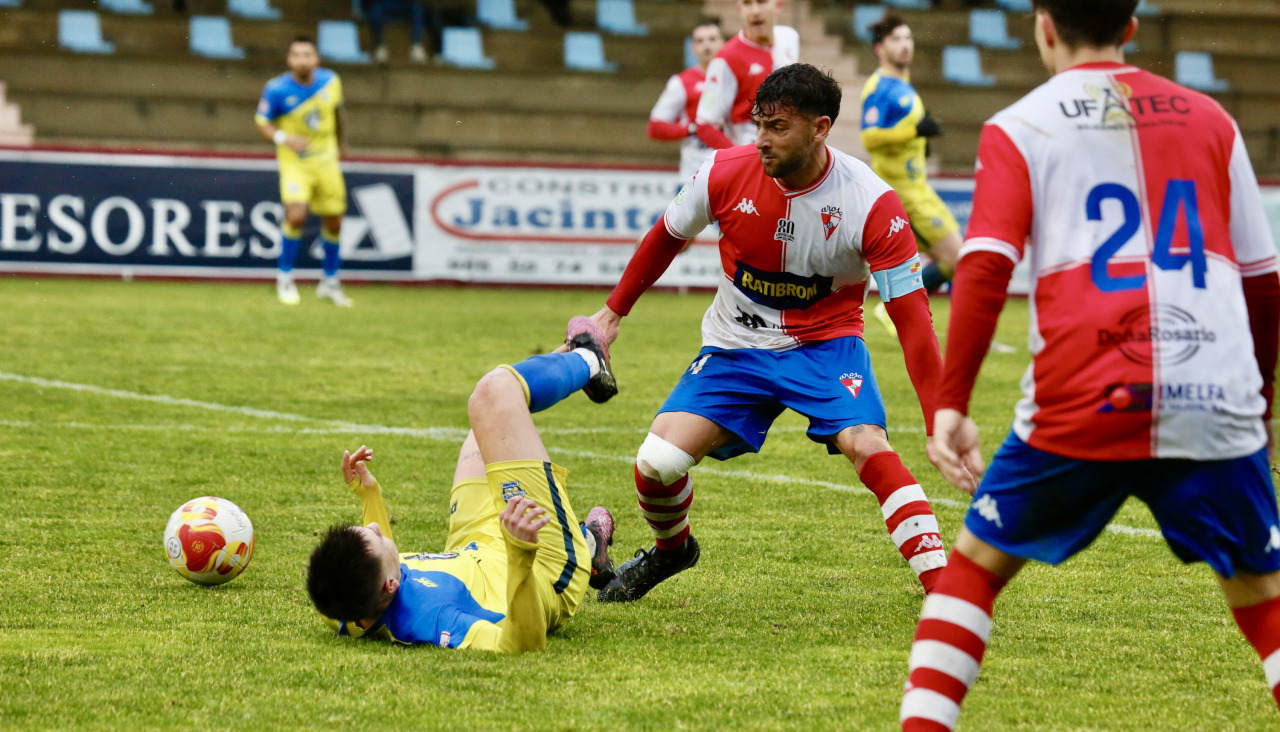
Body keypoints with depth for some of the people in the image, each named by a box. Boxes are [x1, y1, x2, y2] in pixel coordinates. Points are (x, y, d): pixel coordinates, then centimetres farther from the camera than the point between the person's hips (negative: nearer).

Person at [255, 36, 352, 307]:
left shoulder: (330, 81, -4)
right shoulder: (277, 89, -15)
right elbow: (262, 122, -5)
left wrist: (340, 142, 26)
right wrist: (283, 138, -24)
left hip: (326, 160, 4)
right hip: (295, 161, -4)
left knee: (333, 222, 7)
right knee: (295, 215, -22)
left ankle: (330, 282, 26)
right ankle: (285, 278, -2)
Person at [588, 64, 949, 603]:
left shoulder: (872, 205, -23)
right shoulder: (726, 174, -15)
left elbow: (912, 320, -21)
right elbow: (667, 236, 7)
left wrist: (943, 425, -28)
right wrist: (613, 312, 14)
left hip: (825, 342, -2)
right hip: (735, 346, 2)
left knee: (868, 445, -30)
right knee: (655, 465, -13)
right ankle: (670, 549, 23)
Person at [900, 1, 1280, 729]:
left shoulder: (1018, 129, 7)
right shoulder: (1208, 119, 14)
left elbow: (984, 272, -6)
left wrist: (951, 405, -5)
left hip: (1082, 404, -1)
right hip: (1218, 404, 1)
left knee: (975, 562, 18)